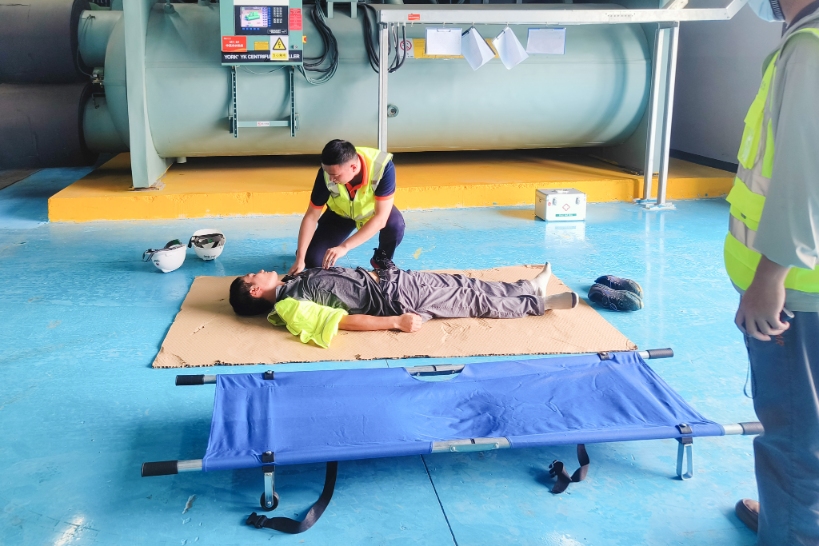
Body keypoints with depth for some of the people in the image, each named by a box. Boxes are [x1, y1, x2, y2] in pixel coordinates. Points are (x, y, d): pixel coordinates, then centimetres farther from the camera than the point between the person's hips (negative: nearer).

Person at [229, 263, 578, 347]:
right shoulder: (290, 308, -16)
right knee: (478, 301, -2)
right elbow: (344, 321, -22)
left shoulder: (294, 282, 12)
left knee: (464, 285, 10)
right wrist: (396, 322, -23)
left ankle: (530, 287, 23)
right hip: (396, 298, -8)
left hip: (387, 279, 8)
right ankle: (539, 303, 11)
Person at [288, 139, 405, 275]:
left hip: (372, 210, -1)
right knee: (313, 260, -14)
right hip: (340, 213, 1)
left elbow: (380, 218, -39)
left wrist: (344, 247, -46)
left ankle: (382, 259, -2)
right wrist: (300, 258, -27)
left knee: (395, 224, -34)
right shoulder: (328, 173, -32)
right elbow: (311, 216, -22)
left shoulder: (383, 167, -39)